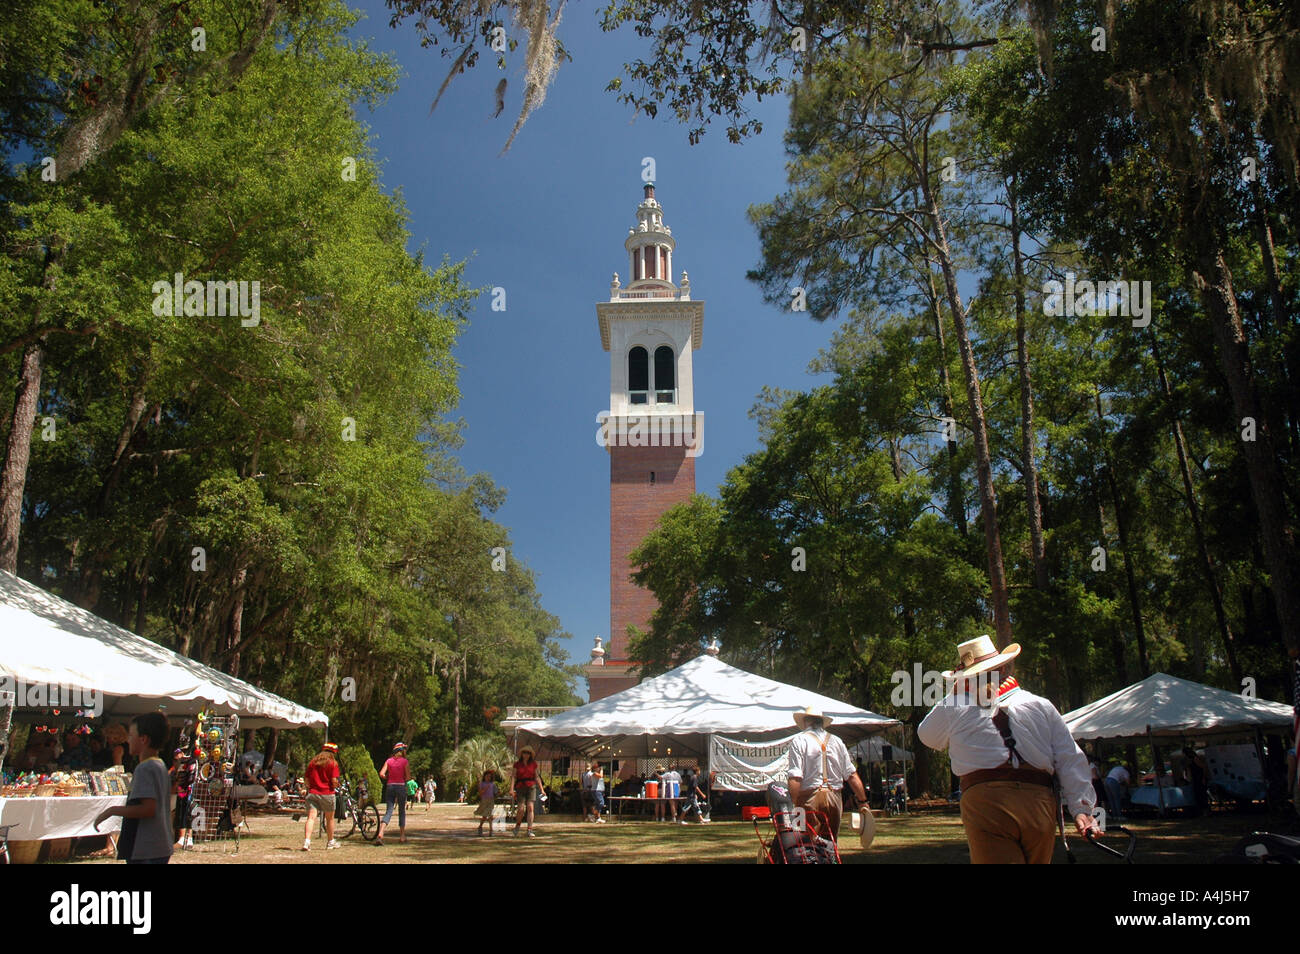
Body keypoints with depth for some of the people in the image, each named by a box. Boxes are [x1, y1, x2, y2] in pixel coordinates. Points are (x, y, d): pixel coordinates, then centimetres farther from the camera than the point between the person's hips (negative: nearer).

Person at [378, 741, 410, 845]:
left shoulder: (389, 760, 5)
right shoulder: (405, 761, -4)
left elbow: (381, 774, -4)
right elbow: (408, 777, -7)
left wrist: (388, 778, 14)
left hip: (390, 786, 3)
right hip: (401, 786, -3)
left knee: (389, 811, 3)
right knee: (402, 811, 11)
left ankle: (380, 834, -16)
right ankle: (402, 836, 17)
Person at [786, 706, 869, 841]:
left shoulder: (799, 741, -2)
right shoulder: (837, 741, 12)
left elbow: (795, 778, -12)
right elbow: (852, 776, 10)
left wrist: (793, 806, -12)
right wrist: (863, 802, 15)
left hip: (809, 798, -4)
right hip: (834, 799, 4)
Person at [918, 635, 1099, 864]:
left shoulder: (955, 706, 10)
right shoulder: (1041, 705, 17)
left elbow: (926, 734, 30)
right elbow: (1071, 759, 11)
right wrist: (1082, 808, 9)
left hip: (984, 801, -3)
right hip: (1040, 805, 3)